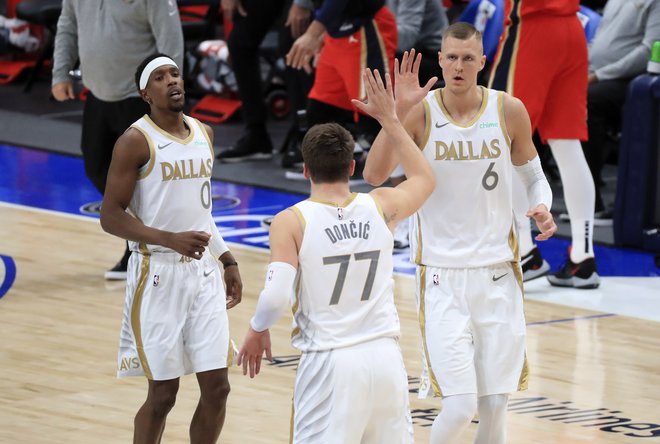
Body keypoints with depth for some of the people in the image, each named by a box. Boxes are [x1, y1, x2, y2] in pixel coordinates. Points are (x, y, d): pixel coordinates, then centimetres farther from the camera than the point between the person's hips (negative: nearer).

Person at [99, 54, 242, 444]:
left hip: (203, 270, 6)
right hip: (158, 275, -6)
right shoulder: (136, 141, -11)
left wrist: (227, 260, 17)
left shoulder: (204, 134, 10)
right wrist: (170, 239, -26)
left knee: (217, 387, 3)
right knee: (163, 393, -2)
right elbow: (111, 217, -14)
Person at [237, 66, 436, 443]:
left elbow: (276, 297, -17)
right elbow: (424, 179, 25)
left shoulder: (292, 222, -8)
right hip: (385, 355, 4)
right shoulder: (381, 207, 3)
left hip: (330, 362, -4)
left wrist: (257, 330, 4)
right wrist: (389, 119, 29)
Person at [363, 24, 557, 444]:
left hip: (498, 273, 3)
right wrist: (398, 111, -27)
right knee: (459, 407, -12)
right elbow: (375, 175, -19)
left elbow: (533, 174, 13)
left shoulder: (509, 111, -2)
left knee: (495, 406, 5)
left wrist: (543, 207, -8)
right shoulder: (421, 112, -8)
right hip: (442, 276, -2)